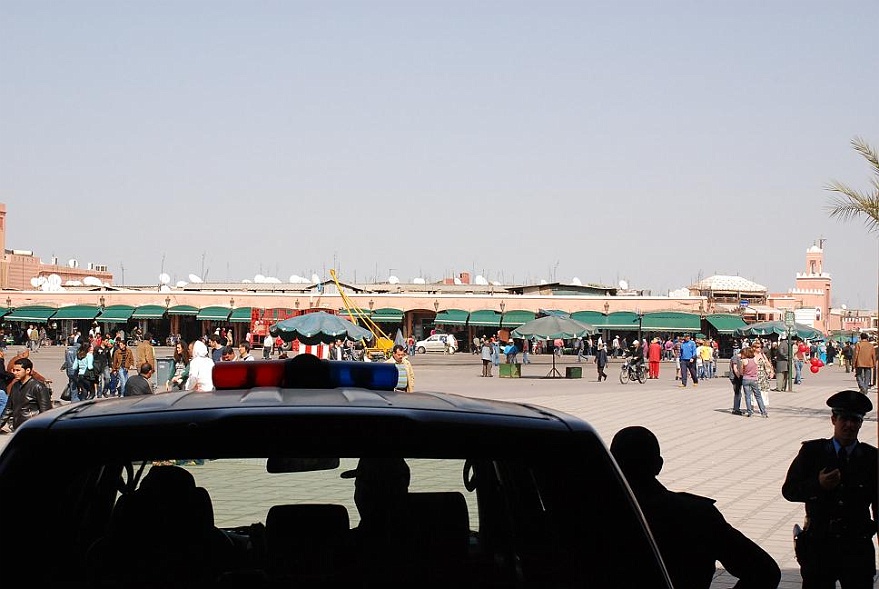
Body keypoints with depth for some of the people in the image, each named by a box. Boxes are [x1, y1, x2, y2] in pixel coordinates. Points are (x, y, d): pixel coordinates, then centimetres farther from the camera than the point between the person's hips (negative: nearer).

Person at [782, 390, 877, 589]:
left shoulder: (871, 457, 4)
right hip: (819, 545, 0)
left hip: (857, 548, 0)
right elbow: (789, 490, -2)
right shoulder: (812, 451, 2)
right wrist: (818, 485, -18)